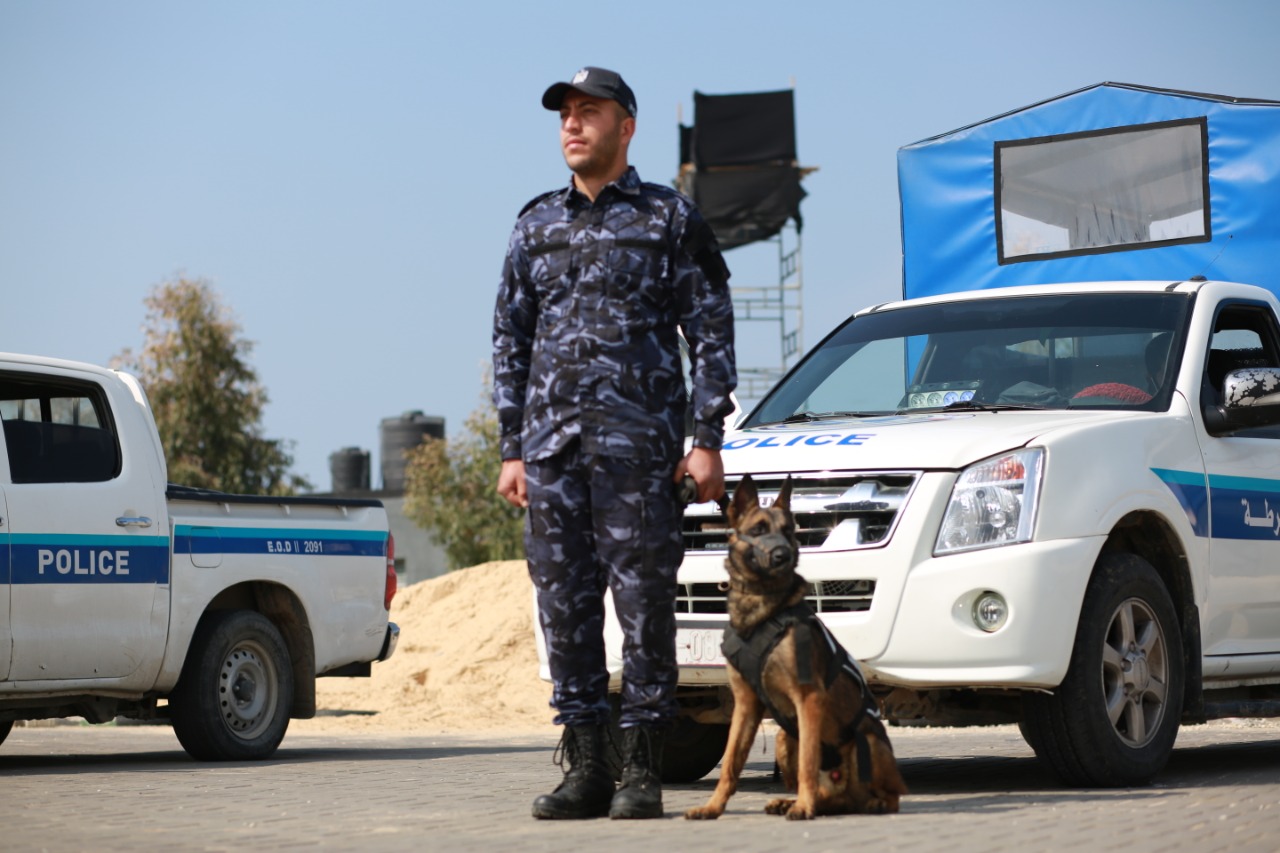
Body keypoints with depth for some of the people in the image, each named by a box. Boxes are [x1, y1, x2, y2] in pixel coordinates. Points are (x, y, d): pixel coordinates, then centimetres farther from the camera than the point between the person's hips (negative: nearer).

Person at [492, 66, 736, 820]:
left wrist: (708, 441, -6)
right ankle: (584, 770, 9)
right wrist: (512, 450, 9)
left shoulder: (672, 219, 5)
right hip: (551, 445, 4)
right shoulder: (536, 224, 16)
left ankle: (645, 773, 0)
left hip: (639, 444, -4)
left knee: (644, 602, -5)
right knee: (565, 604, 3)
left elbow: (712, 334, 2)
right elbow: (511, 341, 17)